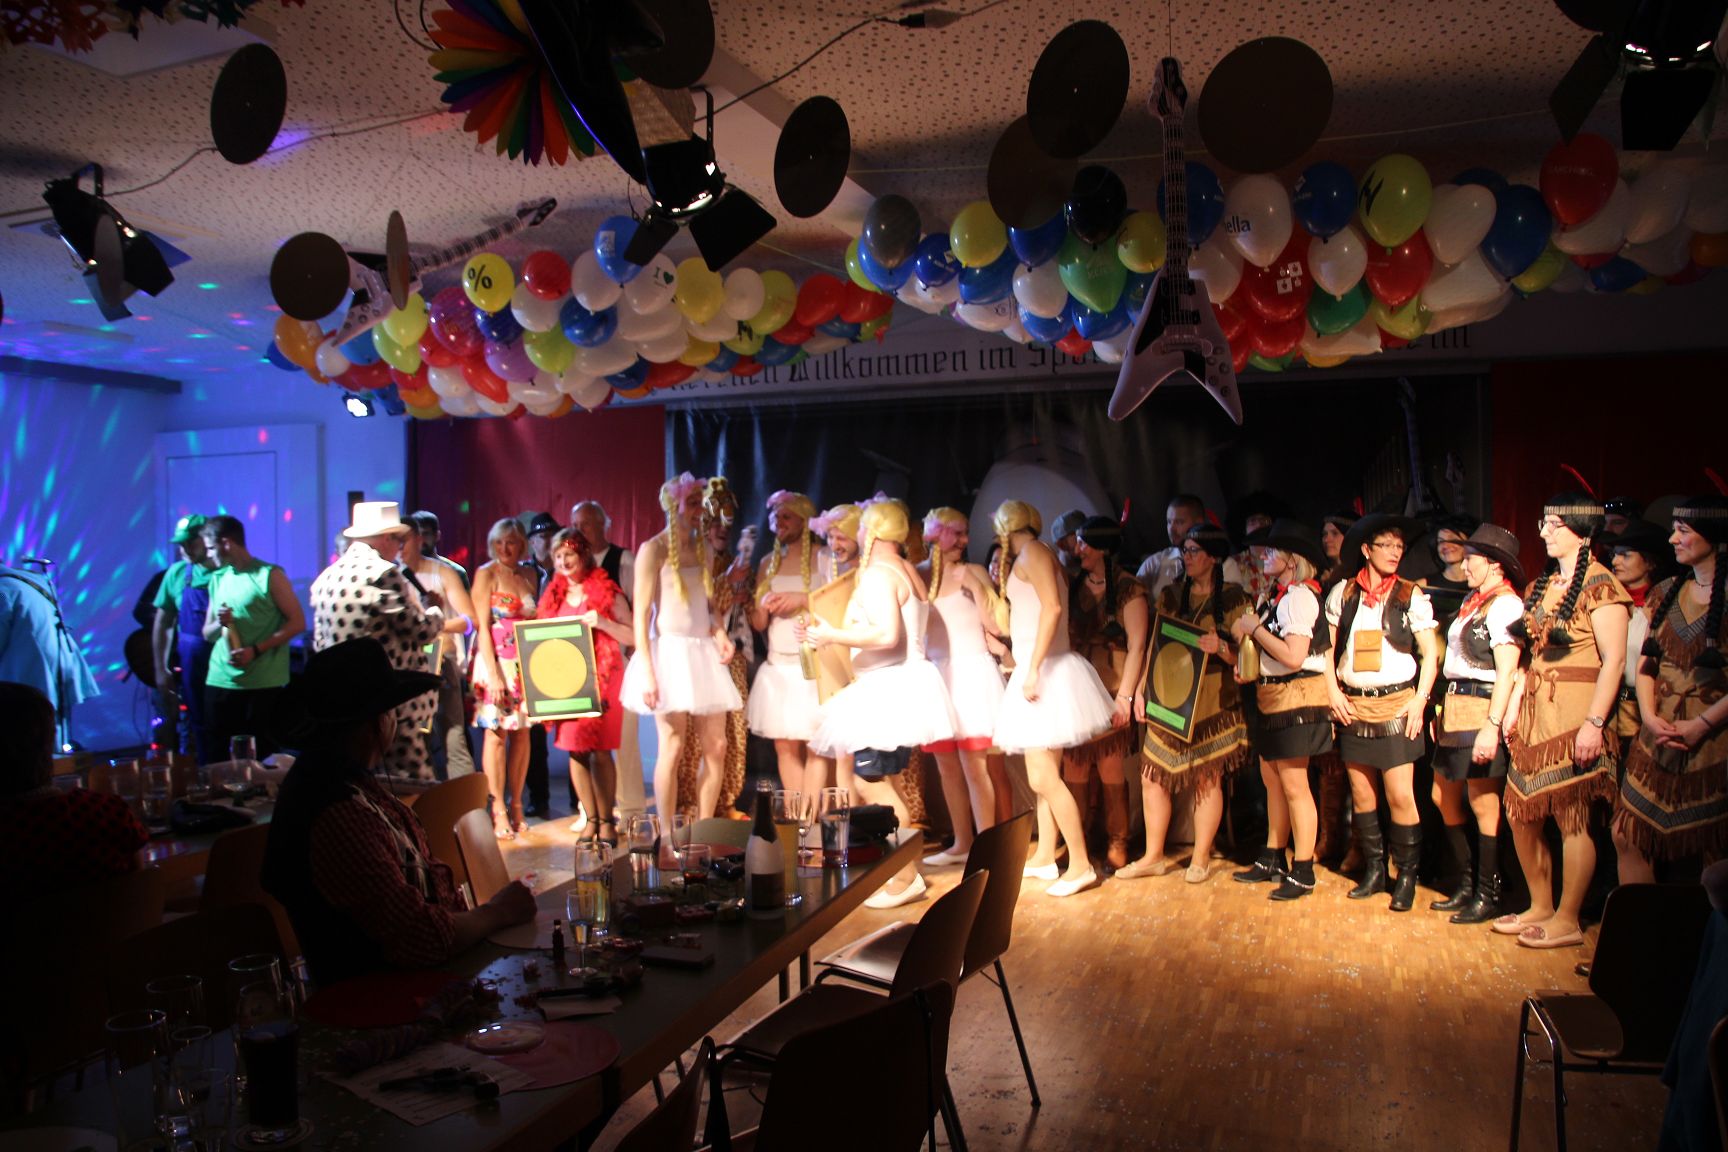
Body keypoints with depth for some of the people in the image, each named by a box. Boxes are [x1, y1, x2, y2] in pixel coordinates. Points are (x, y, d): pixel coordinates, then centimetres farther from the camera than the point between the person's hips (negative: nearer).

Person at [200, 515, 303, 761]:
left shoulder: (269, 575, -4)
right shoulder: (217, 579, 14)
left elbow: (297, 622, -7)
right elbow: (207, 634, 19)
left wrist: (255, 651, -15)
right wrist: (219, 623, -5)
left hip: (262, 684, -5)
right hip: (219, 682, 5)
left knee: (261, 756, 1)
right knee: (218, 755, 7)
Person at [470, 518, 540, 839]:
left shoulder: (529, 574, 11)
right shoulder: (486, 574, -2)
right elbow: (482, 626, -7)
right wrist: (493, 673, -14)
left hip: (525, 663, 4)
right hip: (495, 660, -4)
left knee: (522, 733, 5)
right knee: (497, 733, -5)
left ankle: (516, 805, 13)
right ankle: (498, 810, 0)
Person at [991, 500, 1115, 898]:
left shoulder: (1032, 552, -7)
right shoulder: (1023, 559, 20)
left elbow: (1052, 606, -20)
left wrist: (1033, 668, -24)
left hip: (1044, 670, -10)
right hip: (1035, 671, 10)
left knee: (1043, 777, -11)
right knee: (1044, 775, 13)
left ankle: (1081, 865, -7)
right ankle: (1044, 857, 20)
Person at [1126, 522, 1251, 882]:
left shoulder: (1234, 599, -1)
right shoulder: (1170, 596, 11)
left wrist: (1220, 648, -23)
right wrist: (1141, 690, 3)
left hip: (1212, 701, -4)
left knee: (1207, 778, 3)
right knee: (1152, 775, 3)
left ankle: (1200, 858, 16)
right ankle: (1153, 856, 16)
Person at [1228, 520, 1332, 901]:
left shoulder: (1297, 597, -17)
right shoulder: (1274, 595, 10)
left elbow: (1293, 657, -25)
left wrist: (1255, 628, -16)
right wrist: (1245, 633, 0)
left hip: (1295, 698, -10)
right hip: (1271, 697, 10)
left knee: (1293, 785, -2)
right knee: (1272, 780, 17)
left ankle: (1302, 872, 8)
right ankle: (1272, 861, 29)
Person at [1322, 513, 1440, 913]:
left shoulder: (1411, 596, 1)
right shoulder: (1342, 592, 5)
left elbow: (1430, 654, 1)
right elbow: (1327, 647, 10)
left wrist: (1419, 701, -8)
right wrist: (1333, 692, 0)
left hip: (1396, 704, -2)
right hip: (1352, 706, 2)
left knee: (1400, 795, -6)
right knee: (1361, 794, 7)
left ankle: (1406, 877, 9)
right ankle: (1373, 870, 22)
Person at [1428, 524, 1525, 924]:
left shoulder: (1505, 604, -12)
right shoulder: (1472, 600, 16)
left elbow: (1507, 672, -19)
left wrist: (1492, 726, -25)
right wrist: (1441, 710, 16)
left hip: (1480, 711, -9)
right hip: (1453, 709, 10)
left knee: (1482, 804, -2)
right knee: (1444, 796, 13)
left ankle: (1488, 895, 10)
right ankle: (1466, 886, 25)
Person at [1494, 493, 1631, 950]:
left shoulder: (1599, 585, -10)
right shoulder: (1542, 584, 14)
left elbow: (1614, 660, -15)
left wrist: (1594, 723, -20)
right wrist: (1514, 706, 12)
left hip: (1574, 715, -8)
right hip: (1534, 711, 8)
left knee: (1572, 818, -1)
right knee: (1521, 812, 11)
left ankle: (1567, 921, 11)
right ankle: (1540, 907, 25)